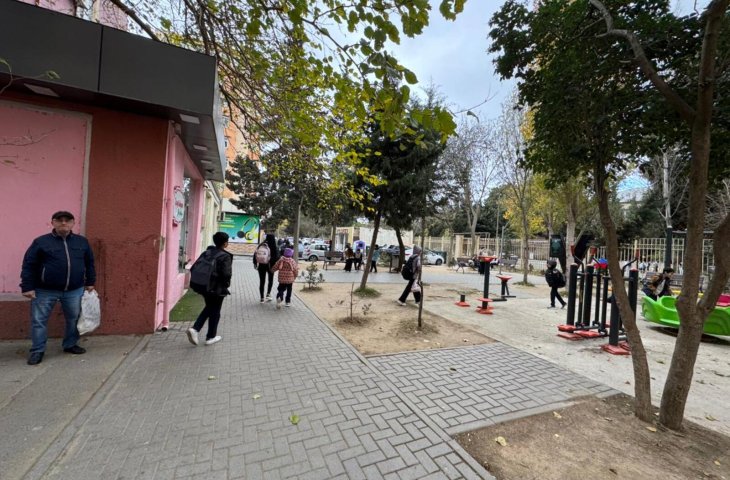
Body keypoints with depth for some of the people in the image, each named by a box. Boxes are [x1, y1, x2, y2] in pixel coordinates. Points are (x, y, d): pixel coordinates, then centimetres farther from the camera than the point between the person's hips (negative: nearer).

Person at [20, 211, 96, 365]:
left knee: (74, 318, 11)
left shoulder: (82, 241, 5)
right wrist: (27, 287, -8)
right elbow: (28, 265, -3)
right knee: (38, 320, 5)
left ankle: (70, 345, 29)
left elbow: (89, 263, 13)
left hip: (75, 290, 2)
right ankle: (37, 351, 20)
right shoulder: (41, 241, -4)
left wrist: (90, 282, 11)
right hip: (44, 291, -2)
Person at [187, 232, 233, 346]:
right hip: (218, 289, -6)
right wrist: (225, 285, -4)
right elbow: (227, 274, -23)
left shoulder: (206, 252, 3)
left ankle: (195, 328, 11)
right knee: (215, 312, 9)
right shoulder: (225, 256, -16)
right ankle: (211, 337, 21)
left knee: (209, 308, 25)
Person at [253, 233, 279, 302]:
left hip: (261, 266, 3)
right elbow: (276, 257, -17)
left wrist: (255, 263, 9)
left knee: (262, 281, 11)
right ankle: (268, 294, 5)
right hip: (270, 265, -3)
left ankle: (262, 298, 15)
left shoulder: (260, 245, -1)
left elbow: (255, 254, 2)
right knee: (270, 280, 19)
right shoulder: (274, 247, -13)